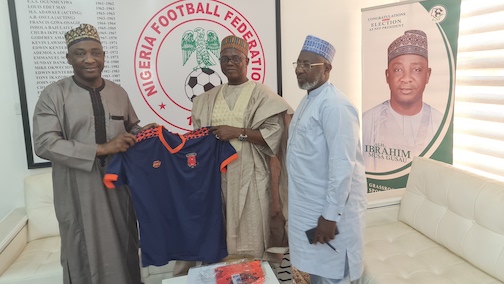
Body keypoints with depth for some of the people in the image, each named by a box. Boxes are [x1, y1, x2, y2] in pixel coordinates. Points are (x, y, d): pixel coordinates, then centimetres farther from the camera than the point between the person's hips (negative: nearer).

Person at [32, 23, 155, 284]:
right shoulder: (54, 94, -8)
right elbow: (44, 144, -16)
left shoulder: (119, 93, 6)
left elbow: (131, 128, 18)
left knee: (124, 247, 17)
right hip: (79, 189, -3)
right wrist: (101, 149, -22)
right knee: (86, 254, 11)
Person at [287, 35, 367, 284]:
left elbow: (342, 165, -25)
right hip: (309, 205, 9)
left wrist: (331, 215, -24)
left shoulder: (334, 105, -22)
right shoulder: (308, 100, 9)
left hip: (329, 208, -9)